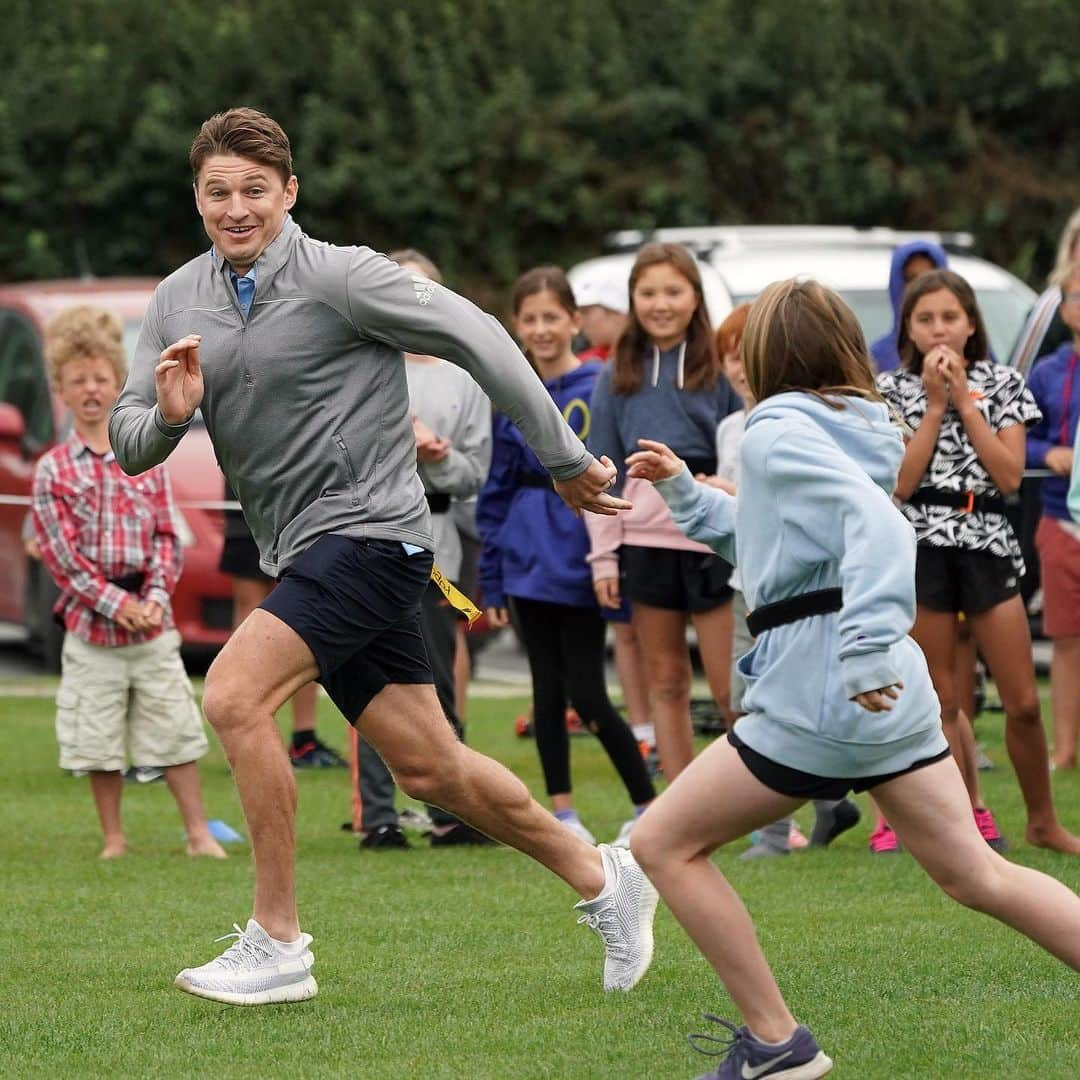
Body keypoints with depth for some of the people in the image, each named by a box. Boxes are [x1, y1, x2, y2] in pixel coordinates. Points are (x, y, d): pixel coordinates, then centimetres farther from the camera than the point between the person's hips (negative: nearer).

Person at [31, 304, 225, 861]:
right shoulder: (53, 470, -1)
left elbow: (166, 536, 5)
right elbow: (62, 552, -6)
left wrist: (156, 595, -10)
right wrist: (116, 603, -14)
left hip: (151, 623, 1)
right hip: (90, 624, -1)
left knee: (176, 729, 2)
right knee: (98, 740, 3)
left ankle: (199, 832, 9)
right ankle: (114, 839, 15)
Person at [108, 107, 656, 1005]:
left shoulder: (339, 277, -12)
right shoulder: (178, 303, 8)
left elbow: (477, 338, -9)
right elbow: (127, 443, 7)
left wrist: (564, 460, -5)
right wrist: (166, 415, -17)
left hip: (369, 533, -7)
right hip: (305, 557, 7)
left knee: (235, 694, -23)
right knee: (428, 769, 10)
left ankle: (278, 944, -16)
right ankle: (602, 880, 28)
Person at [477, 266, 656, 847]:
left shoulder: (600, 389, -7)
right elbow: (495, 491, 12)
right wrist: (491, 579, 10)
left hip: (577, 560, -5)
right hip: (527, 559, 5)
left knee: (587, 694, -5)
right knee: (547, 689, 9)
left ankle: (648, 808, 7)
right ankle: (562, 813, 16)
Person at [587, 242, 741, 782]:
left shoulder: (722, 367, -1)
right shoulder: (618, 375, 8)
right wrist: (603, 554, 2)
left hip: (713, 540, -3)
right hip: (644, 543, 3)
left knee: (732, 689, -4)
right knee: (666, 683, 8)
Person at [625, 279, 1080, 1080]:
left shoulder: (778, 433, -9)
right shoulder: (852, 433, 15)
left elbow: (876, 524, -26)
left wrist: (864, 648, -33)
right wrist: (683, 490, 28)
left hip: (818, 698, -9)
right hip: (893, 693, 9)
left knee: (663, 844, 3)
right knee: (976, 874, 12)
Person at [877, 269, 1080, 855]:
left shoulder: (1001, 383, 7)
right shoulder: (893, 388, 4)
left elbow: (1010, 475, -5)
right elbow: (900, 483, -7)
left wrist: (963, 400, -6)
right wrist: (934, 403, -8)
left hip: (988, 543, 1)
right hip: (920, 545, -1)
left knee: (1023, 702, 0)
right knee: (940, 702, 2)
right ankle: (973, 815, 11)